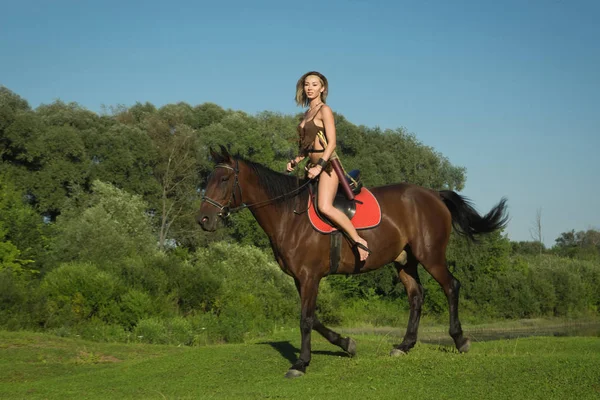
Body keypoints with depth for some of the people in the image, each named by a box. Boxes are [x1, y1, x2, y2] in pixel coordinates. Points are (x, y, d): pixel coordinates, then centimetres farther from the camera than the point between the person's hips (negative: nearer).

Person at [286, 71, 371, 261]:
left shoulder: (324, 110, -6)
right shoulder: (307, 113, 18)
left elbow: (331, 142, -14)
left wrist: (319, 167, -23)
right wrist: (296, 160, 8)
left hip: (327, 164, -9)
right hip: (312, 165, 9)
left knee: (325, 207, -27)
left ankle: (359, 241, -20)